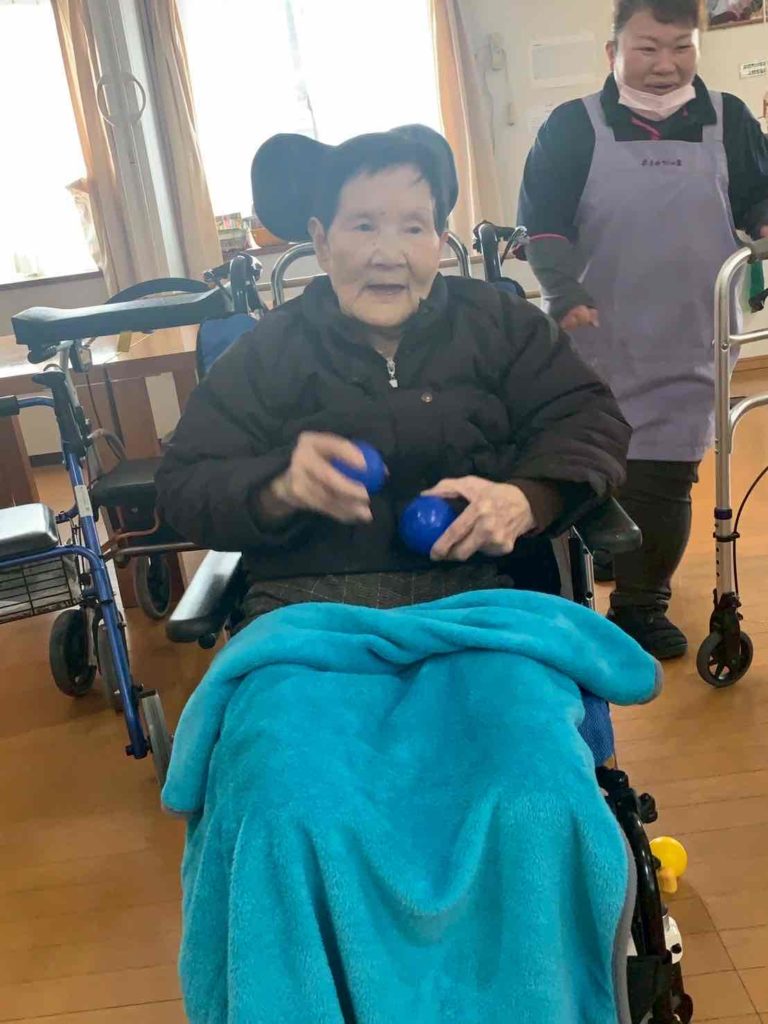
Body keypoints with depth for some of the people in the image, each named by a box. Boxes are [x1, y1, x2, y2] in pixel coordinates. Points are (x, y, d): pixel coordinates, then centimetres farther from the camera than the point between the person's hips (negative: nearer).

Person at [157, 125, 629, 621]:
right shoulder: (266, 351, 13)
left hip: (473, 592, 2)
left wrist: (526, 500, -9)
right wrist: (281, 490, -14)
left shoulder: (498, 322, 17)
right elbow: (185, 487, 9)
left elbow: (590, 419, 14)